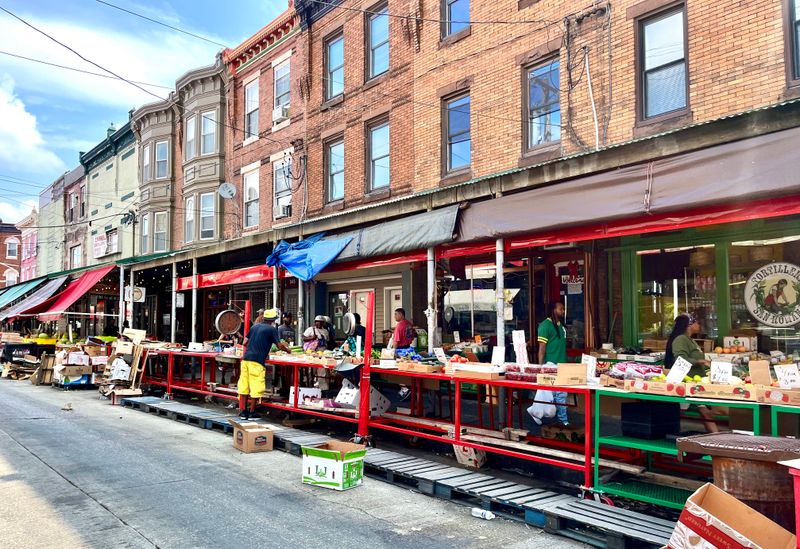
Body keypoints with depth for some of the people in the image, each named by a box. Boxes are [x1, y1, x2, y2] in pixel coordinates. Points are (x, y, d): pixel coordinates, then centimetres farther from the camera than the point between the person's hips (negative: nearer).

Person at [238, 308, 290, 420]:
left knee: (244, 385, 10)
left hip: (246, 358, 6)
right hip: (257, 361, -6)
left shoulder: (255, 326, 16)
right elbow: (279, 345, -2)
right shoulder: (272, 329, -1)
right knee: (256, 386, 1)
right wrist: (288, 350, 15)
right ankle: (252, 412, 5)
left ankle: (243, 411, 15)